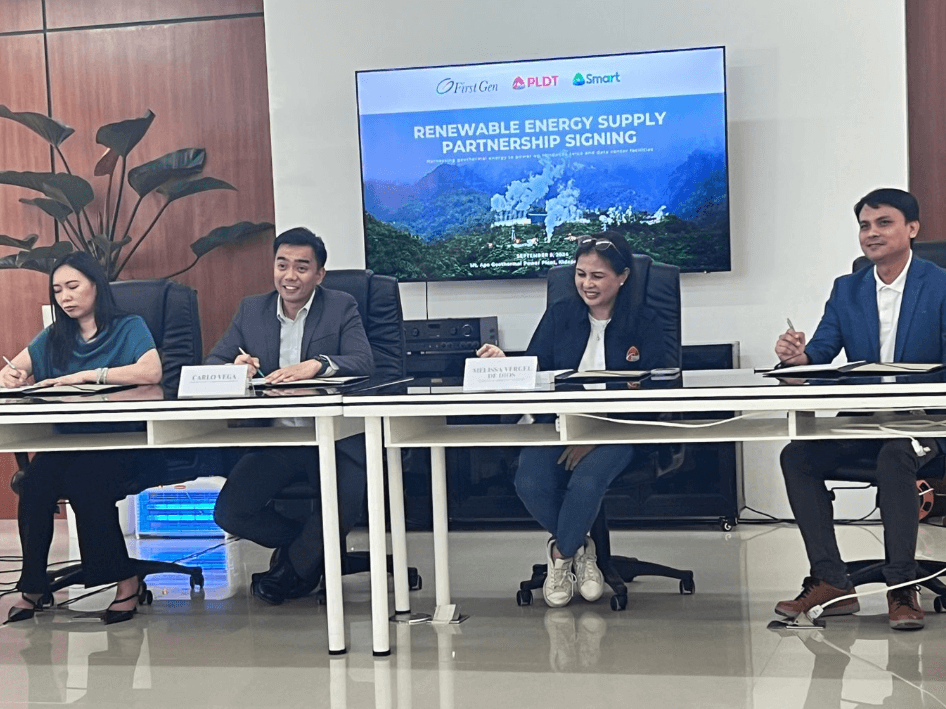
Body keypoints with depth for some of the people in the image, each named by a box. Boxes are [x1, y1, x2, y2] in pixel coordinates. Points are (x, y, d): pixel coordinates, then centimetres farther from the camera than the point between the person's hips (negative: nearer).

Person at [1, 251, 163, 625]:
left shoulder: (129, 327, 3)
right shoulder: (53, 338, 18)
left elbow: (151, 372, -17)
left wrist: (85, 375, -19)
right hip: (67, 442, 4)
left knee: (84, 479, -33)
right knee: (35, 480, -27)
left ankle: (125, 579, -20)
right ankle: (32, 584, -14)